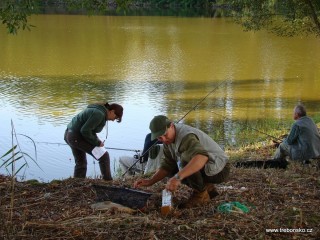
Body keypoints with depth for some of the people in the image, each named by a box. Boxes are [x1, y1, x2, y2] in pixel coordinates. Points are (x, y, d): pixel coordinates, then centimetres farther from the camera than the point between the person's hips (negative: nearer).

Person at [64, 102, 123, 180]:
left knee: (81, 163, 21)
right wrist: (97, 142, -12)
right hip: (77, 137, -11)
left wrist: (97, 140, 8)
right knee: (104, 156, -5)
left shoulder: (97, 110, 13)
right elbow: (85, 131, -23)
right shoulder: (99, 114, -19)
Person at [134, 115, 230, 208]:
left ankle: (201, 194, -9)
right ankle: (208, 188, 14)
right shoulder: (168, 140, 1)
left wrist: (178, 177, -55)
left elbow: (202, 157, -48)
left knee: (185, 160, -31)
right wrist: (150, 181, -8)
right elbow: (167, 165, 5)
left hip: (219, 170, -9)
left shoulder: (186, 136, -28)